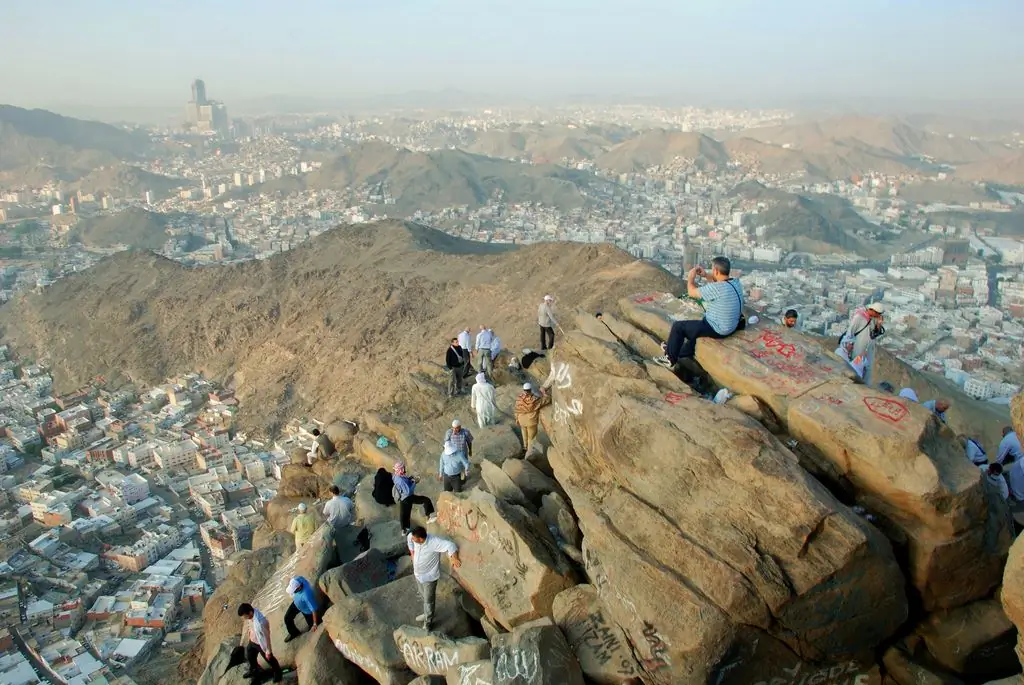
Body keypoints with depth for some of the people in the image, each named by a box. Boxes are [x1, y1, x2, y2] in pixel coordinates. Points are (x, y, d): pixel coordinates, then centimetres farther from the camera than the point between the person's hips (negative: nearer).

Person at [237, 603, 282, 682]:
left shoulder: (260, 623, -46)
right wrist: (249, 632, 19)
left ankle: (277, 671, 50)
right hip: (252, 641, 7)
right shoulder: (252, 611, -22)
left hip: (261, 644, -7)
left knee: (269, 659, 21)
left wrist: (268, 651, -16)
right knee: (249, 656, 30)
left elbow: (266, 637, -30)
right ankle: (253, 671, 61)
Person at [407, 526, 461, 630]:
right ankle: (427, 614, 54)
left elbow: (450, 545, -41)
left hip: (429, 576, -6)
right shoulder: (412, 537, -18)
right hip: (418, 573, 6)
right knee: (423, 596, 28)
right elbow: (408, 537, 6)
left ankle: (427, 624, 31)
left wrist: (454, 558, -57)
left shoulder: (434, 542, -36)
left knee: (428, 601, 10)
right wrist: (412, 551, 6)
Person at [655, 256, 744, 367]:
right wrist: (706, 275, 10)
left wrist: (691, 277, 1)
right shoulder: (735, 283, -3)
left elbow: (691, 292, -17)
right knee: (695, 324, 31)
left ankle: (670, 359, 17)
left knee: (678, 326, 3)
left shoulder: (717, 288, -29)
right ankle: (684, 353, 43)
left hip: (717, 329, -8)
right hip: (730, 326, 8)